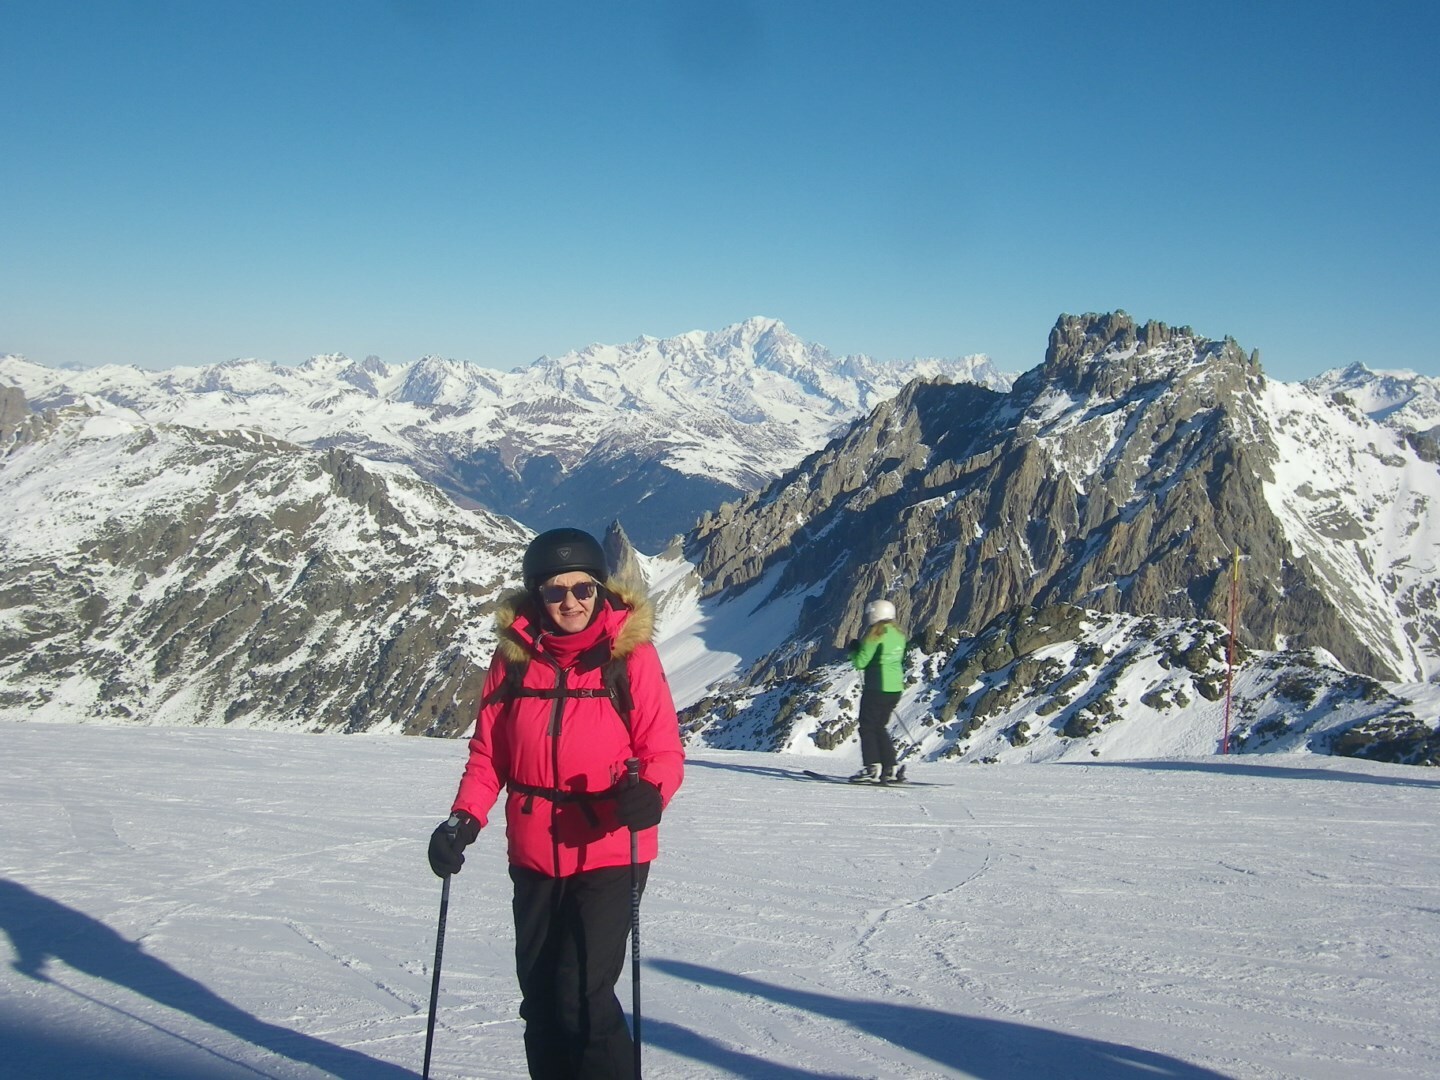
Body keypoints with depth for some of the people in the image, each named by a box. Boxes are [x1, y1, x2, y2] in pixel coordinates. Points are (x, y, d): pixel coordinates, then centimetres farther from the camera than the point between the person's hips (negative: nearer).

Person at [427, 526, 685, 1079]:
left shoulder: (630, 654, -7)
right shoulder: (514, 656, 2)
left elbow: (664, 750, -6)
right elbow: (488, 753, 7)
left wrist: (649, 793, -27)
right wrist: (465, 819, -7)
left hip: (609, 854, -4)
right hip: (534, 857, 4)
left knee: (580, 994, -11)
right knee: (540, 996, 14)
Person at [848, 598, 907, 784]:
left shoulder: (875, 635, -14)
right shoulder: (899, 634, 10)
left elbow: (860, 662, -14)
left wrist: (854, 649, 7)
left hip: (877, 688, -8)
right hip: (896, 688, 8)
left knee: (867, 728, 1)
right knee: (880, 727, 17)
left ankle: (872, 769, -7)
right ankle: (890, 770, 13)